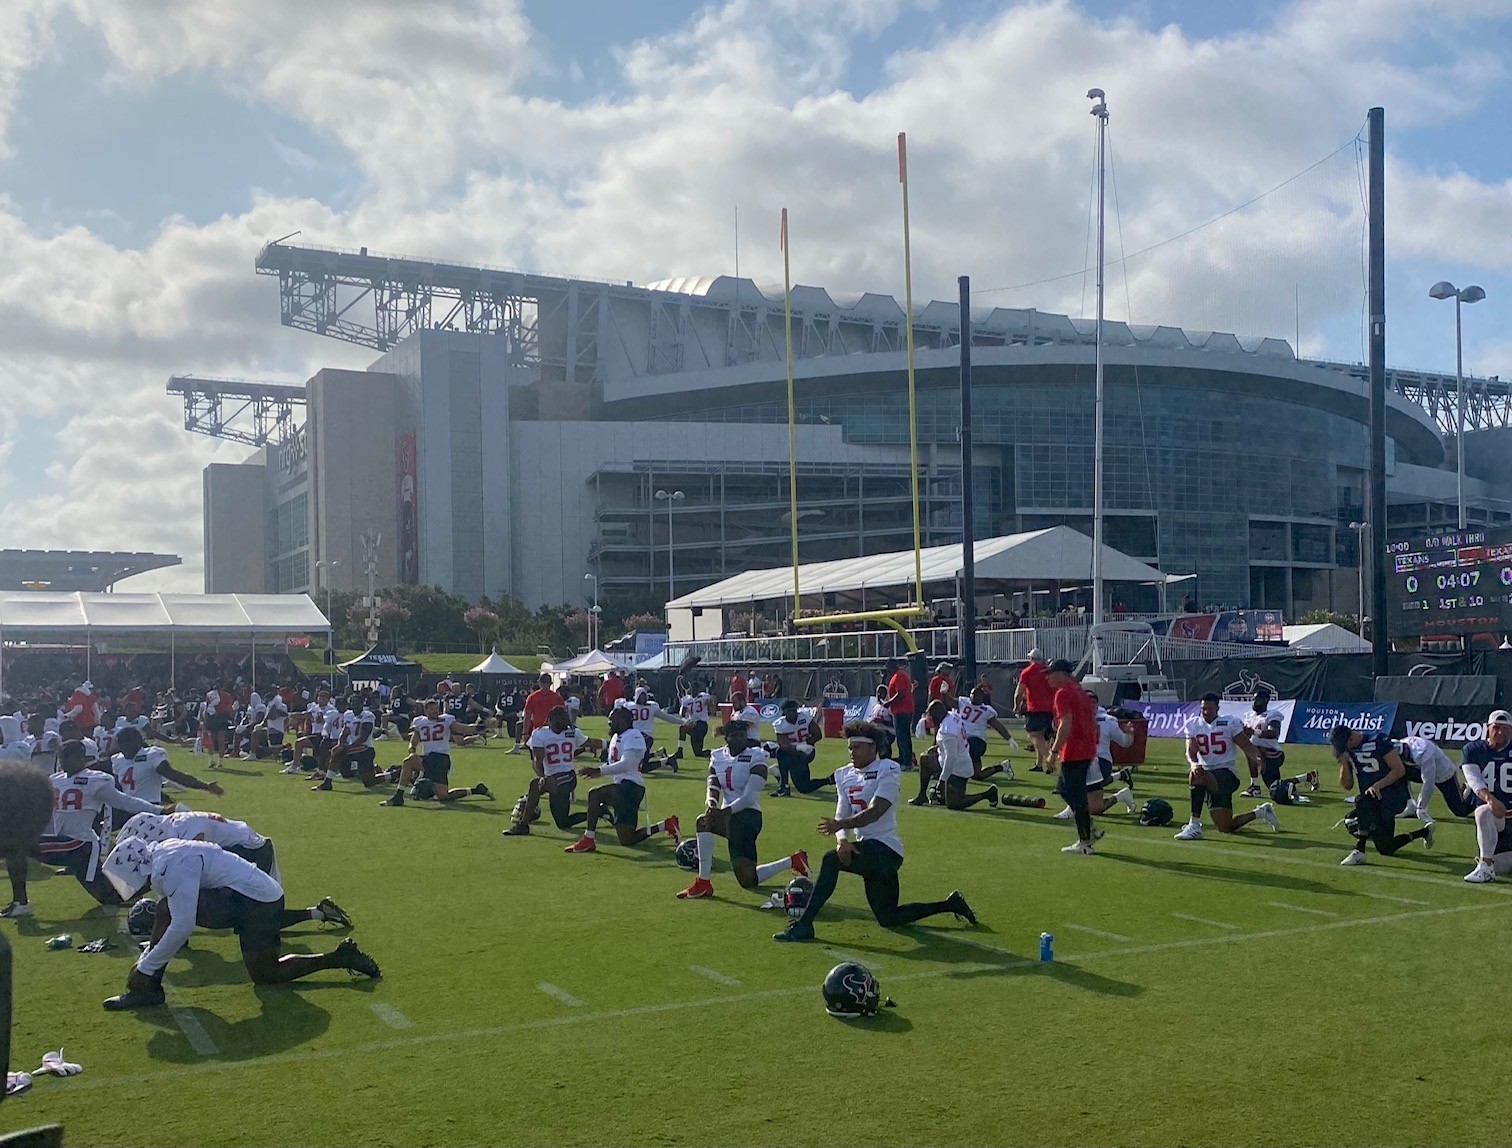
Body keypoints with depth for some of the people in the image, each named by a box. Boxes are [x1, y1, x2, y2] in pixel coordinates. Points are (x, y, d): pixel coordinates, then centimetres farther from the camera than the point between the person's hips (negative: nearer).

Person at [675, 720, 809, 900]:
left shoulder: (756, 757, -9)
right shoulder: (718, 757, 10)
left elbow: (749, 797, -16)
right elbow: (713, 787, 0)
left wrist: (723, 812, -26)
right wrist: (711, 806, -23)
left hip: (748, 814, -7)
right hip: (728, 815, 7)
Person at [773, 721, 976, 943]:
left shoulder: (888, 769, -8)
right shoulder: (845, 775, 14)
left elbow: (875, 812, -21)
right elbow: (841, 816, 5)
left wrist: (841, 824, -33)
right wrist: (841, 839, -17)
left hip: (885, 849, -9)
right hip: (866, 850, 9)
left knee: (831, 860, -28)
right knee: (888, 918, 14)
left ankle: (803, 925, -26)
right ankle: (949, 904, 29)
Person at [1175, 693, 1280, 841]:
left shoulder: (1229, 722, -2)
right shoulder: (1193, 725, 7)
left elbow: (1246, 746, -4)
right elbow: (1190, 751, -5)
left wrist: (1257, 758, -26)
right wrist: (1193, 764, -28)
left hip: (1226, 773, -5)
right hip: (1206, 774, 5)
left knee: (1197, 776, -37)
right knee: (1226, 828, 5)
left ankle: (1194, 825, -30)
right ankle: (1260, 812, 29)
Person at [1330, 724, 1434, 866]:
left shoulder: (1379, 741, -15)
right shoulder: (1348, 751, 4)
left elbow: (1400, 770, -16)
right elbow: (1347, 786, 5)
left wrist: (1379, 785, -28)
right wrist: (1344, 763, -11)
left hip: (1393, 796, -8)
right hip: (1372, 800, 8)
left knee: (1362, 803, -37)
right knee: (1386, 849, 6)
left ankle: (1359, 851, -30)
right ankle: (1424, 832, 31)